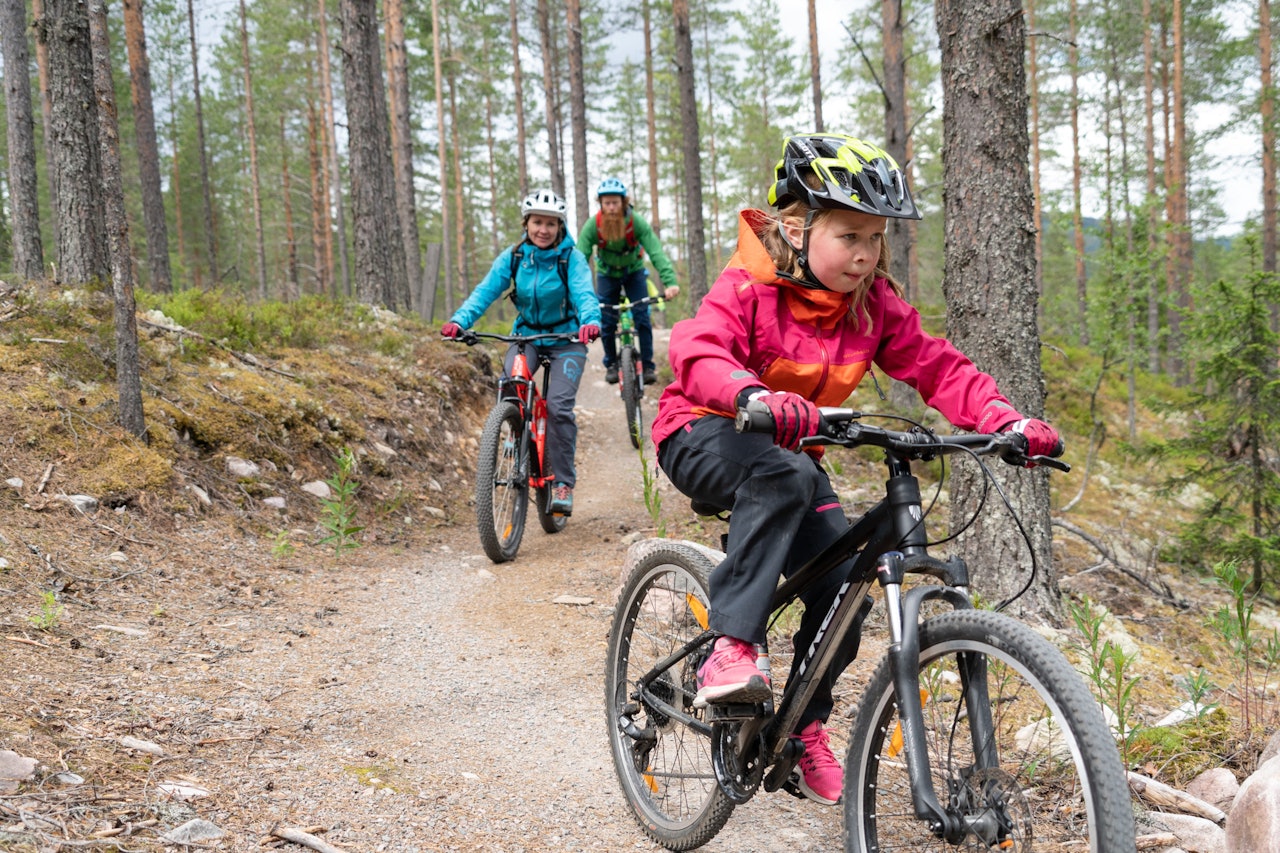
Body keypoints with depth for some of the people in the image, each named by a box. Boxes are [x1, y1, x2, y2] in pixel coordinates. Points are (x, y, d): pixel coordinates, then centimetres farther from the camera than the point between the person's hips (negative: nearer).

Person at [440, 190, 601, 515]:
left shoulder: (571, 258, -13)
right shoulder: (513, 257, -5)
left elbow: (584, 293, -28)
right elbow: (485, 291, -15)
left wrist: (591, 322, -51)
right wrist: (458, 321, -33)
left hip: (566, 340, -2)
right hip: (526, 335, 2)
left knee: (558, 405, -20)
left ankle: (563, 483, -6)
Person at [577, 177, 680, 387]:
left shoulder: (637, 222, -29)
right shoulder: (593, 225, -27)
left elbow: (656, 252, -37)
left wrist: (670, 282, -51)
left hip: (634, 271, -1)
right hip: (607, 273, 1)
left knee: (642, 317, -11)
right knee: (607, 321, -4)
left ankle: (648, 366, 0)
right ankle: (611, 365, 16)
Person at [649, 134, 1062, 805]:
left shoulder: (873, 302, -4)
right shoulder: (750, 285, -20)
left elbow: (937, 366, -6)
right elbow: (698, 351, -36)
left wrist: (1007, 422, -23)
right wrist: (756, 397, -57)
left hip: (790, 450, 6)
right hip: (704, 436, -6)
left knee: (844, 582, -10)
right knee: (783, 475, -39)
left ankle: (806, 726, 13)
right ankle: (730, 648, -36)